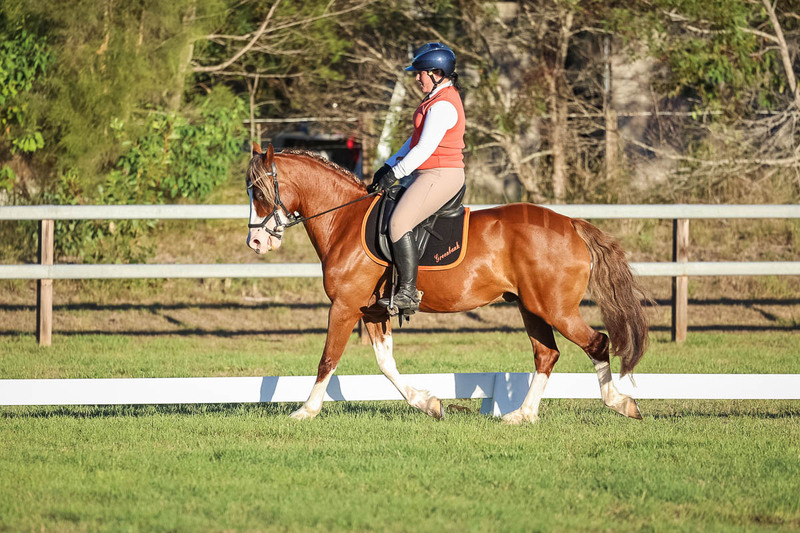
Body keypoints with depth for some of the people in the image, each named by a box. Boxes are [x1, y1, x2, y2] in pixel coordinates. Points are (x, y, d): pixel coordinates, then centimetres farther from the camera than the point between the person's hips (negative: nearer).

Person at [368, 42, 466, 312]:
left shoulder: (443, 106, -18)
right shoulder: (439, 98, 17)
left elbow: (424, 149, -22)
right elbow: (416, 140, 22)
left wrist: (394, 174, -17)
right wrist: (389, 166, 15)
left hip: (440, 176, -11)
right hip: (430, 175, 11)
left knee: (398, 223, -23)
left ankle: (408, 293, -26)